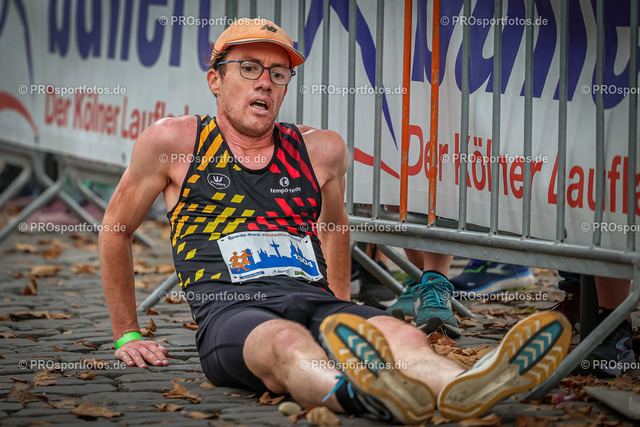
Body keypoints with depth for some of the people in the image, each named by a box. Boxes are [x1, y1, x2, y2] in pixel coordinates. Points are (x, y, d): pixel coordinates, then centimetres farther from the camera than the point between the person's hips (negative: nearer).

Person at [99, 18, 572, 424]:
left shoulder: (322, 150, 19)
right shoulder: (174, 141, 8)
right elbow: (116, 230, 18)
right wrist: (126, 335, 19)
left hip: (315, 302, 4)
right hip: (230, 310, -4)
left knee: (403, 336, -31)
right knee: (289, 344, -41)